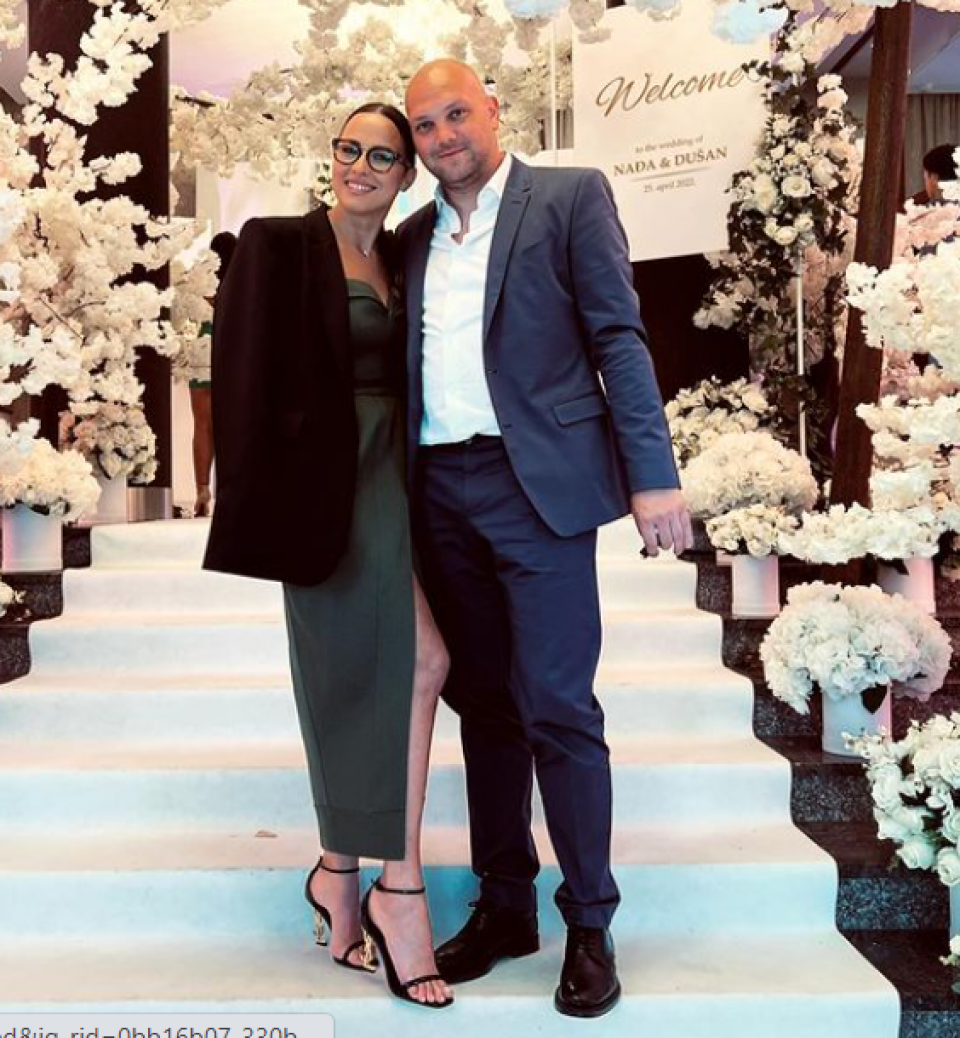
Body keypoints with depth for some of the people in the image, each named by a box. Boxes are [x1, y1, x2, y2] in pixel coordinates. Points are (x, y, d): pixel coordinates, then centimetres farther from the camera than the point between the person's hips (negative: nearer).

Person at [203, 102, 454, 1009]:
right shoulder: (280, 245, -3)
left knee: (362, 681, 8)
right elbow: (244, 372, -8)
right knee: (417, 661, -15)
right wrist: (264, 500, -15)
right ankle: (399, 887, -3)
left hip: (390, 476, 6)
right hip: (328, 481, -6)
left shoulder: (401, 259, 15)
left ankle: (340, 878, 21)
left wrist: (419, 487, 8)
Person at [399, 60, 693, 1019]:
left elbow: (618, 339, -4)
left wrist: (652, 475, -12)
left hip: (538, 484, -5)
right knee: (483, 705, 11)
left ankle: (590, 926, 11)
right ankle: (503, 906, 24)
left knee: (558, 708, -4)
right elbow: (401, 366, 15)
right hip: (442, 495, 5)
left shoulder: (569, 196, 3)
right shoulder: (413, 238, 16)